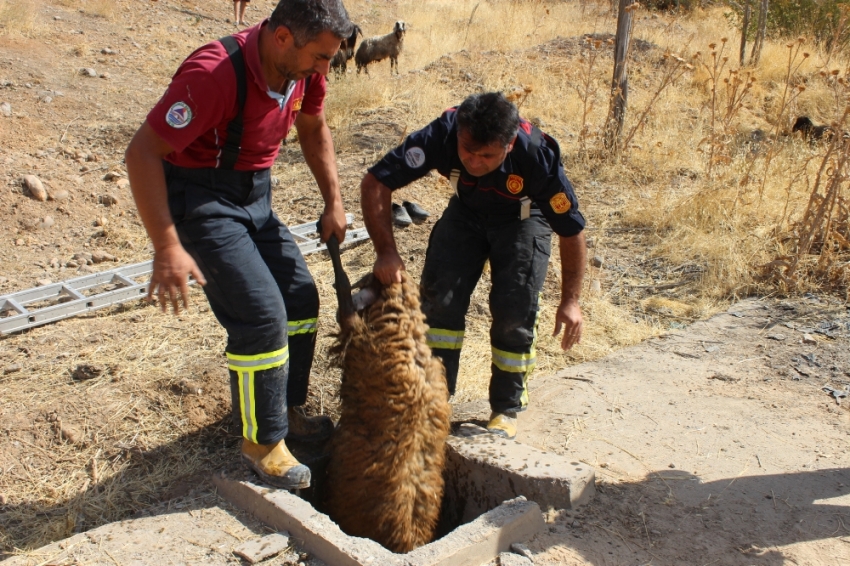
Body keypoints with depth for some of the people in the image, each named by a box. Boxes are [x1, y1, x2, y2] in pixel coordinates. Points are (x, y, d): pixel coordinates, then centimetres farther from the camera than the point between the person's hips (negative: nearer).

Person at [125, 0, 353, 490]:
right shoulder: (215, 74, -29)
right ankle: (263, 442, 5)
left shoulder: (303, 68, -6)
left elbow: (314, 130, 14)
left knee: (301, 296, 8)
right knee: (262, 316, -13)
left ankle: (287, 410, 27)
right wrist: (168, 247, -31)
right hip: (201, 200, -8)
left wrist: (334, 202, 8)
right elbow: (143, 152, -27)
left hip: (254, 196, 8)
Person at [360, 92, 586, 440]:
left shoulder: (537, 156, -37)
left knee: (515, 311, -12)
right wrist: (386, 251, -38)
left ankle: (506, 409, 7)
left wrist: (570, 301, -21)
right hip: (466, 212, 2)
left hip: (522, 219, -2)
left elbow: (572, 231, -23)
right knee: (440, 297, -11)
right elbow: (375, 184, -29)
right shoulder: (441, 135, -35)